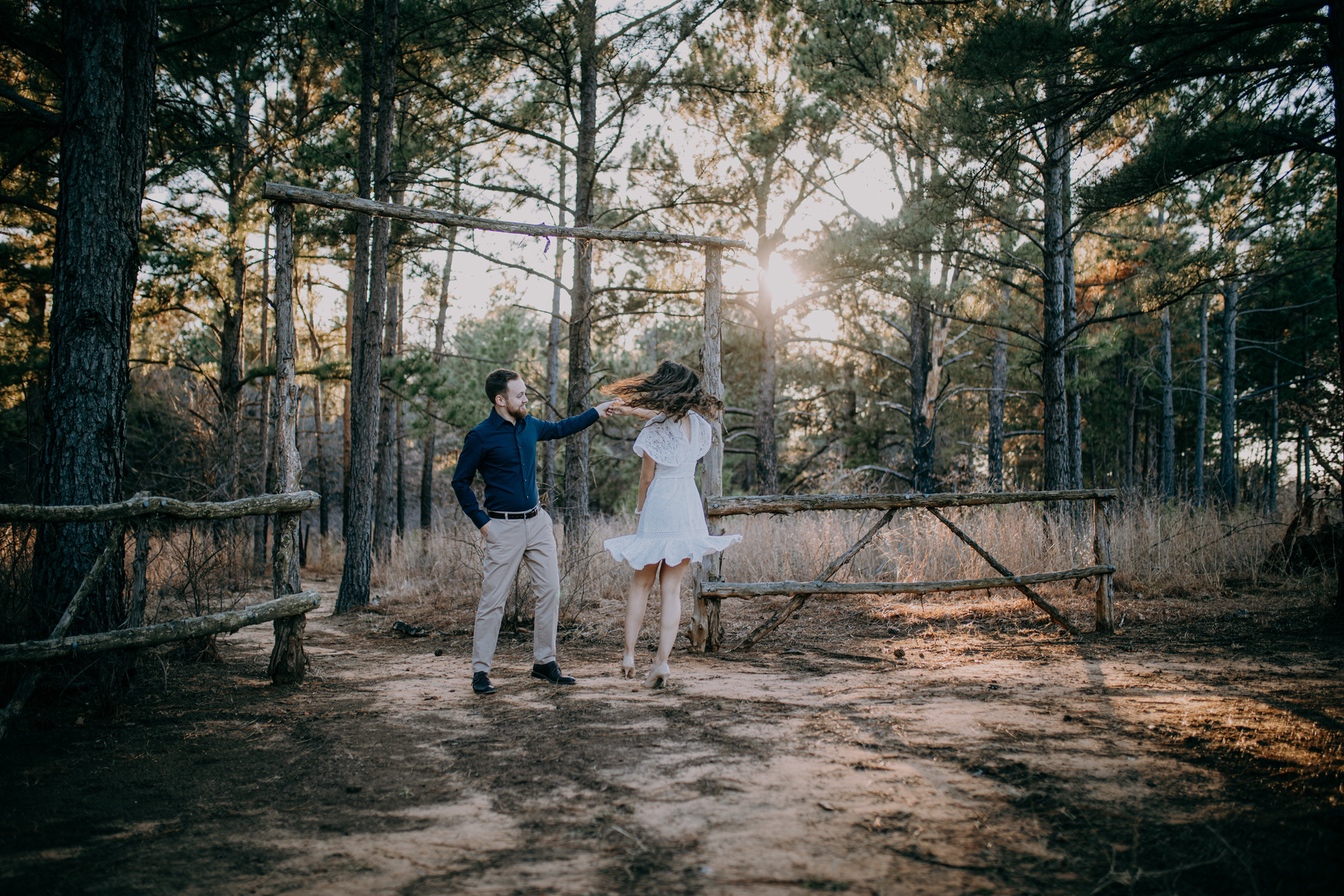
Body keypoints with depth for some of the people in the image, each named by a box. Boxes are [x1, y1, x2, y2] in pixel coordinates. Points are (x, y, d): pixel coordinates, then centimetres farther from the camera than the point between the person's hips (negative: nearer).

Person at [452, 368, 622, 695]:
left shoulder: (529, 425, 7)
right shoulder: (481, 436, -11)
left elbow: (559, 428, 28)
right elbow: (460, 481, -4)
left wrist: (596, 412, 25)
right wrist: (481, 521, -9)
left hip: (537, 521, 6)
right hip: (504, 527, -6)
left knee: (550, 590, 5)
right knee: (493, 599, -3)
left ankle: (544, 662, 16)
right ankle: (480, 671, 6)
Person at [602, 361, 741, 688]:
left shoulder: (655, 430, -14)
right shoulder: (697, 423, 2)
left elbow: (647, 477, -7)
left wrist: (639, 506, 10)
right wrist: (633, 409, 31)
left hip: (659, 507, -4)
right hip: (689, 510, 4)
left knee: (641, 584, 12)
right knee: (671, 589, 6)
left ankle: (629, 654, 12)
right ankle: (661, 661, 0)